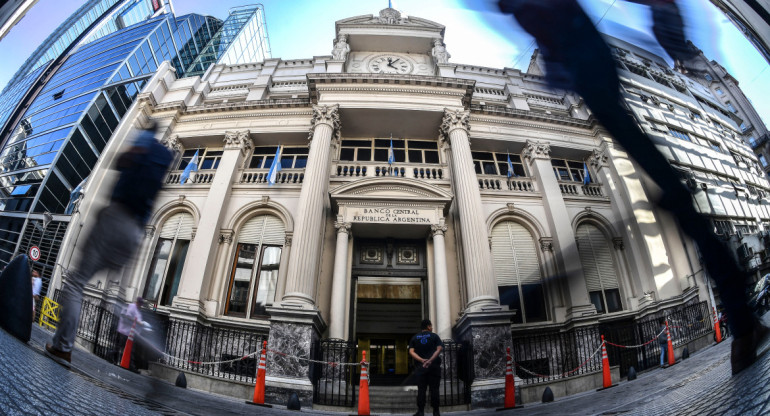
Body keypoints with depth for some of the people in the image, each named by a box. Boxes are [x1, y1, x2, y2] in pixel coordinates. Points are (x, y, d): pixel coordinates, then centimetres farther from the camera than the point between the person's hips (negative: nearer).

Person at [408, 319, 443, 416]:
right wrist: (430, 360, -17)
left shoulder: (414, 338, 12)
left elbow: (411, 351, -1)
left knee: (421, 389, 2)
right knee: (434, 389, 3)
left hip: (420, 367, 2)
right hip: (434, 366, -1)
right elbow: (439, 349, -9)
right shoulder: (434, 336, 6)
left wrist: (422, 360, -11)